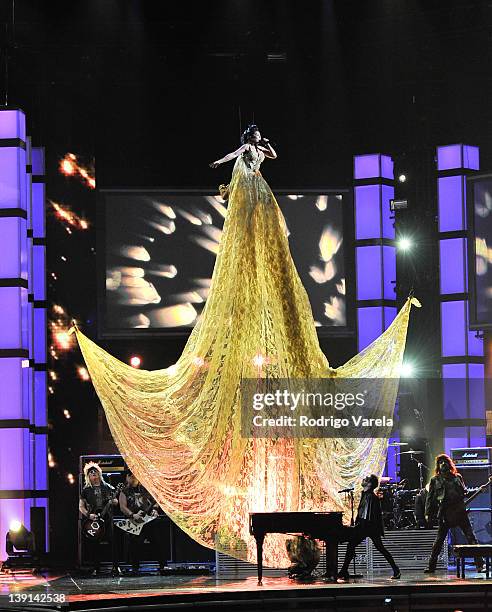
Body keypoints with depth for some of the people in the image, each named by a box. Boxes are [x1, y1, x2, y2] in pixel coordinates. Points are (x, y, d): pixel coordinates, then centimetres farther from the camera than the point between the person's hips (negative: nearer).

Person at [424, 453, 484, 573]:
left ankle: (479, 564, -6)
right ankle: (431, 566, 9)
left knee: (470, 536, -6)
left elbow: (464, 492, 19)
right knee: (439, 540, 2)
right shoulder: (435, 480, 10)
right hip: (444, 513, -1)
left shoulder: (457, 477, 14)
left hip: (459, 511, 1)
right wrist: (428, 513, 1)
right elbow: (430, 497, 8)